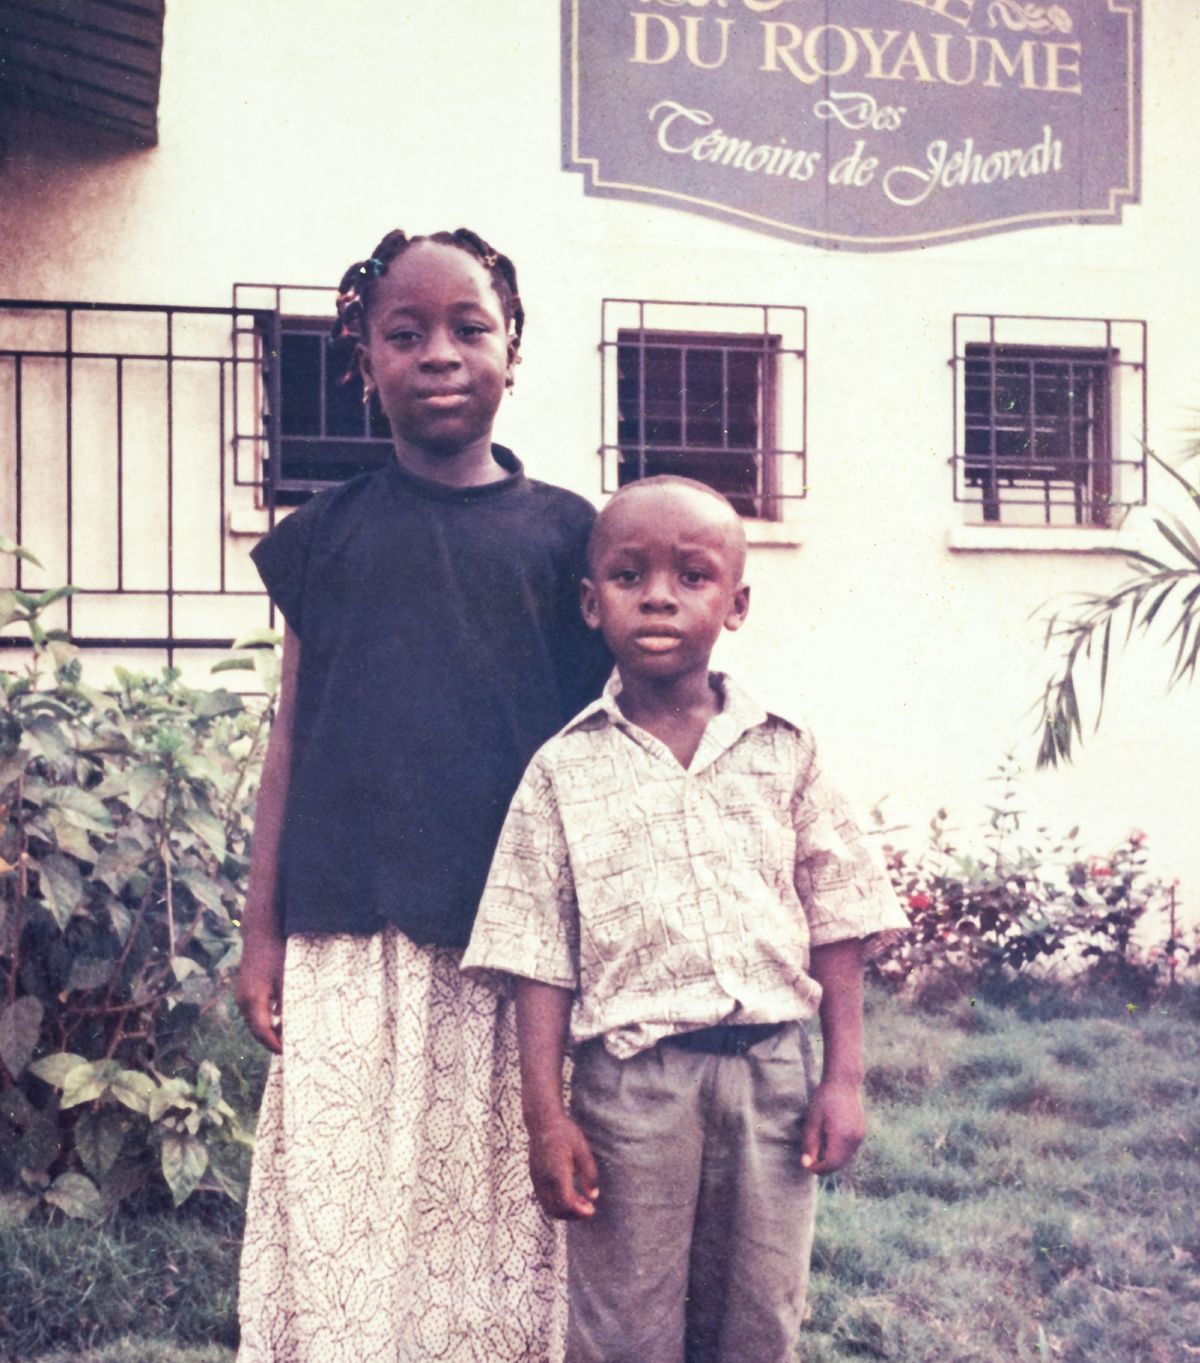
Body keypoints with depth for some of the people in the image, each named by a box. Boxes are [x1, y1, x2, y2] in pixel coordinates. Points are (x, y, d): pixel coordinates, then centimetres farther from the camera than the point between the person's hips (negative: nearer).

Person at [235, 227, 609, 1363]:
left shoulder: (563, 532, 4)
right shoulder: (328, 535, 6)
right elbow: (292, 737, 7)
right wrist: (261, 927, 4)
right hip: (354, 937, 1)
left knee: (500, 1202, 6)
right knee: (347, 1196, 5)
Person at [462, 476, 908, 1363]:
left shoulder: (783, 754, 3)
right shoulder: (564, 772, 0)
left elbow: (836, 923, 6)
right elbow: (542, 958, -1)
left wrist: (844, 1076, 1)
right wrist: (547, 1116, -5)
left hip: (772, 1071, 2)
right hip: (631, 1081, -1)